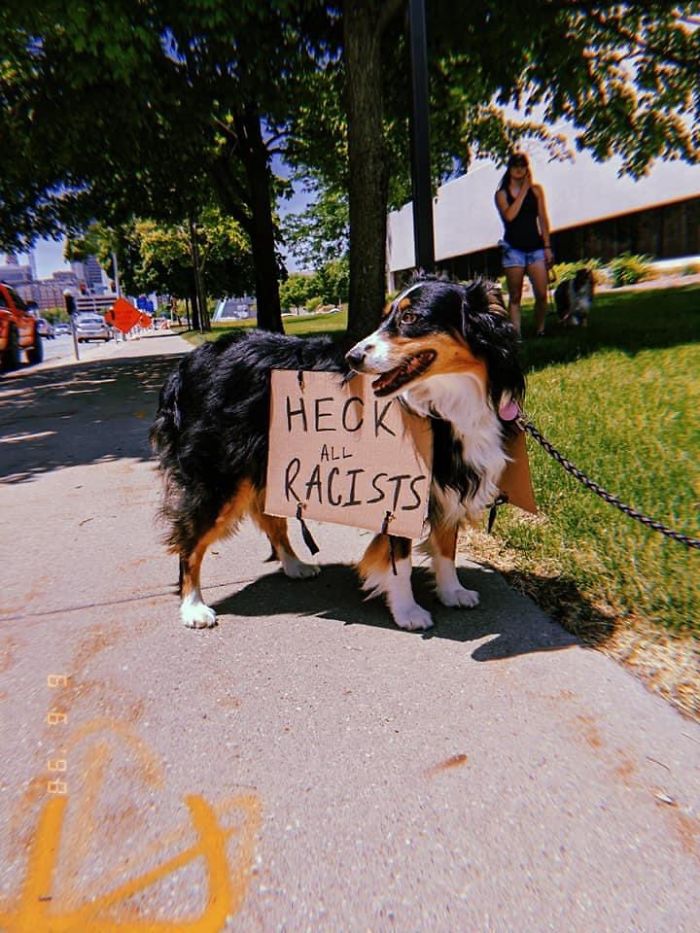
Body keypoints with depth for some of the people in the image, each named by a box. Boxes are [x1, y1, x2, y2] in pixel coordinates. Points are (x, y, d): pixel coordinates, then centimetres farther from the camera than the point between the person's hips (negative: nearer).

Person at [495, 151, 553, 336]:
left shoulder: (536, 190, 11)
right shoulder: (502, 193, 6)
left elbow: (543, 219, 9)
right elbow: (509, 215, -12)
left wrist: (547, 247, 4)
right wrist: (523, 191, -6)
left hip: (535, 247, 2)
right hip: (513, 248, -1)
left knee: (541, 294, -7)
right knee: (515, 297, -1)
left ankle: (540, 331, 8)